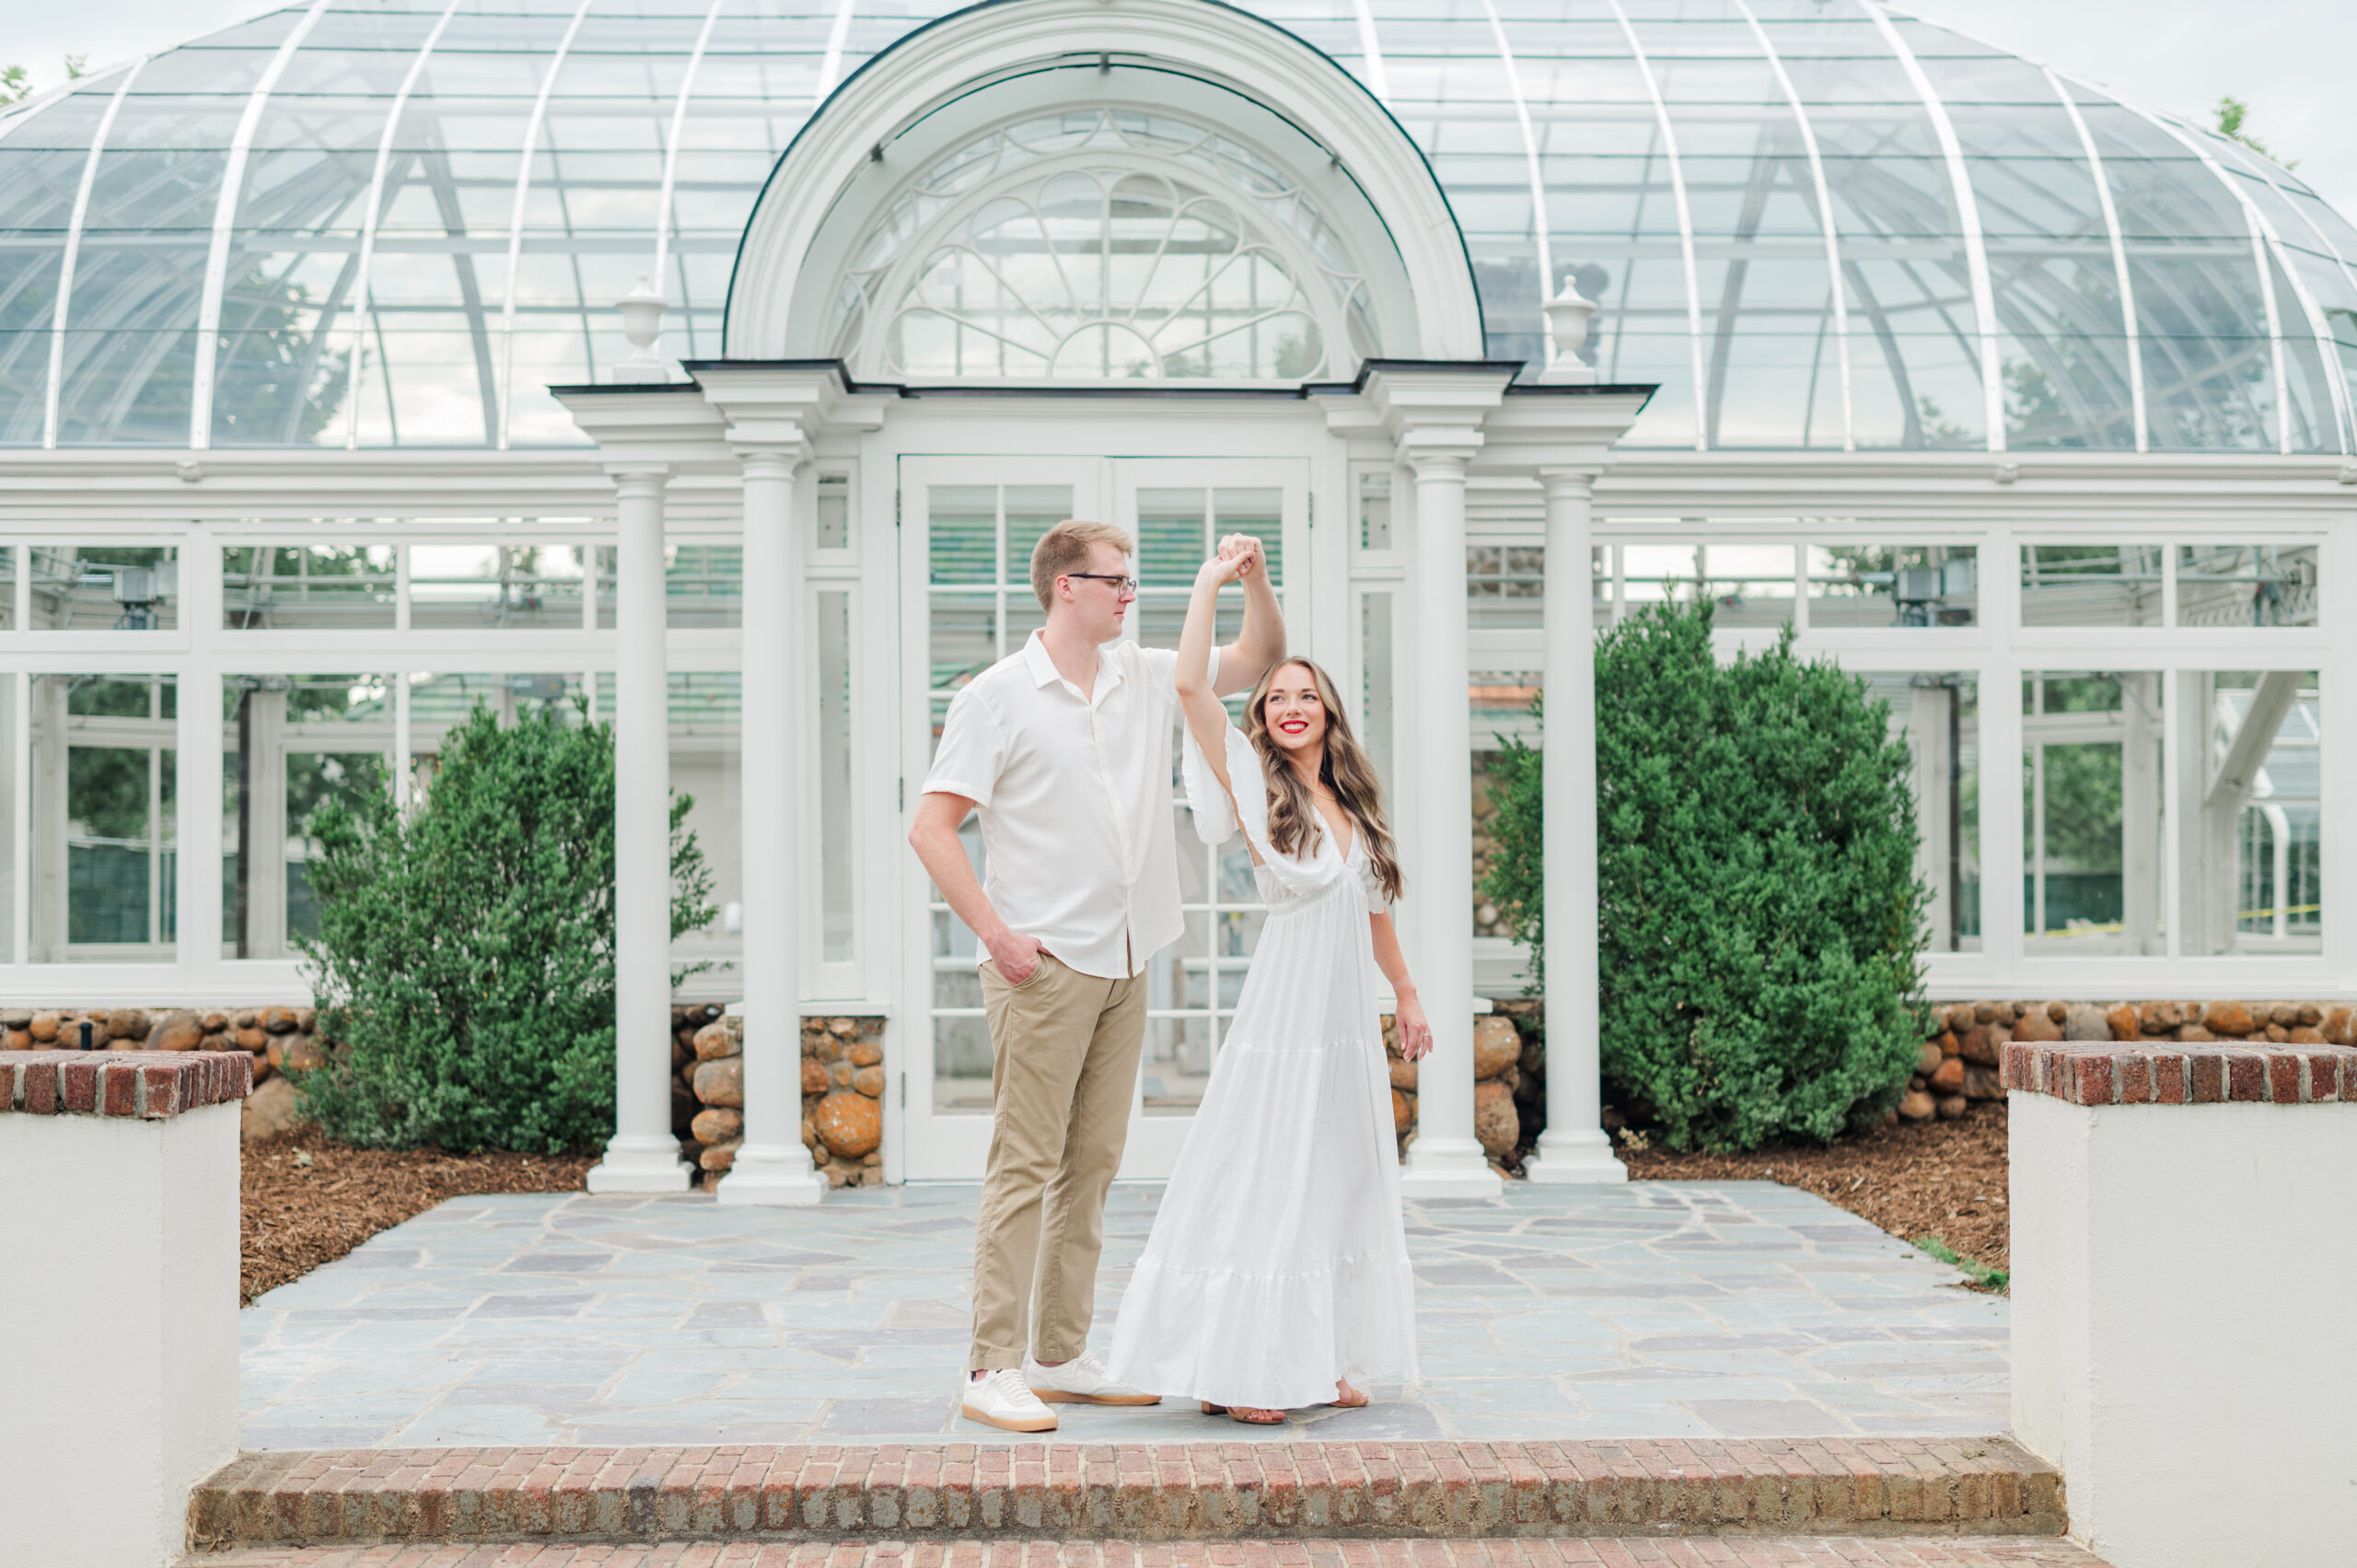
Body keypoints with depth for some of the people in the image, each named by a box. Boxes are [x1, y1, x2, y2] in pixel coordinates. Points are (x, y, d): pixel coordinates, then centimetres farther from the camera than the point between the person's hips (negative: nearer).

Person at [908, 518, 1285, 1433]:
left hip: (1125, 964, 7)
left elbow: (1260, 658, 21)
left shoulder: (1149, 680, 12)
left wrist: (1253, 577, 3)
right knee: (1025, 1164, -7)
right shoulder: (999, 696, -5)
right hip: (1044, 965, -6)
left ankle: (1060, 1358, 18)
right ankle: (993, 1370, -1)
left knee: (1092, 1164, 9)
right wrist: (996, 933, -14)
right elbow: (931, 828, -8)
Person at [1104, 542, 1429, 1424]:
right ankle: (1235, 1371, 5)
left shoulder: (1355, 803, 11)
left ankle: (1323, 1362, 22)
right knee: (1263, 1186, -4)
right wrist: (1211, 584, -12)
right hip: (1285, 1014, -6)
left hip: (1351, 1021, 6)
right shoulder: (1253, 785, -5)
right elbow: (1190, 686, -17)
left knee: (1341, 1189, 11)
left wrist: (1407, 995, 22)